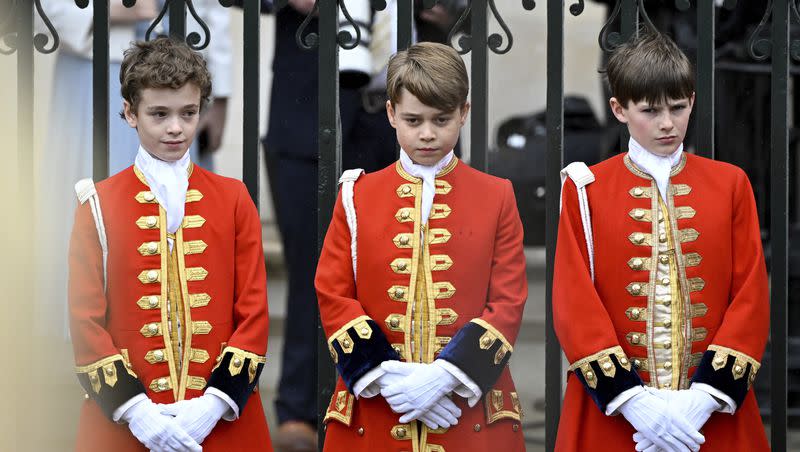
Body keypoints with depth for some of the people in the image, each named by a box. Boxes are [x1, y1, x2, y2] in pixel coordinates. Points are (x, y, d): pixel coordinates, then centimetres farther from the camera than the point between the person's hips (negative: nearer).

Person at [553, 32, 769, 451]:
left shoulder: (730, 184, 5)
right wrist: (632, 400, -15)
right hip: (613, 416, -1)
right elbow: (573, 303, -5)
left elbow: (752, 298, -1)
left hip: (714, 416, 1)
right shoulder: (586, 190, 1)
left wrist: (705, 398, -13)